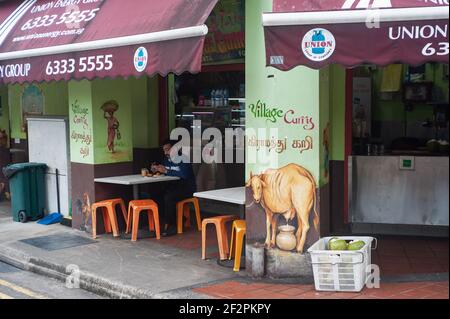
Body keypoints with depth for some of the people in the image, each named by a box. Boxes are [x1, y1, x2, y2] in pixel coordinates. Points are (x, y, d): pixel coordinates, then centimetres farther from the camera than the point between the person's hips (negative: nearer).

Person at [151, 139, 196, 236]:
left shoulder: (182, 158, -16)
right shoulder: (167, 160, 9)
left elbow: (184, 175, -30)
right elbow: (162, 171, 18)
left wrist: (166, 171, -27)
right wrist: (156, 170, -5)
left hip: (187, 187, -8)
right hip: (175, 186, 8)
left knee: (168, 197, -30)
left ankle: (171, 226, -19)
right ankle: (162, 222, -6)